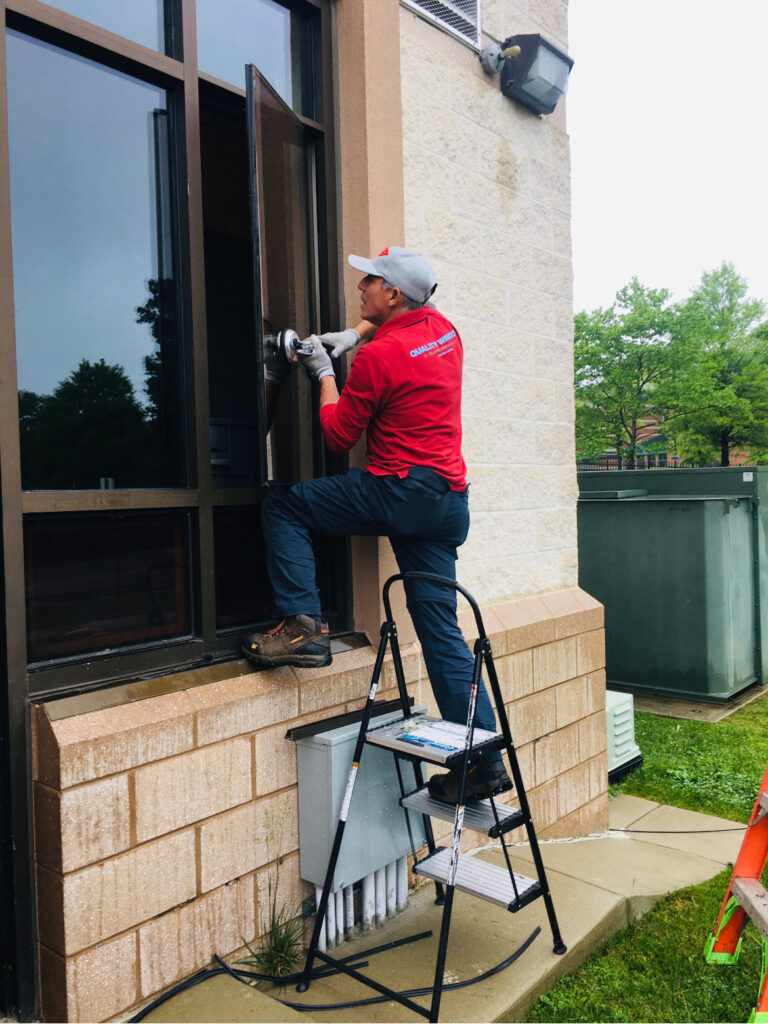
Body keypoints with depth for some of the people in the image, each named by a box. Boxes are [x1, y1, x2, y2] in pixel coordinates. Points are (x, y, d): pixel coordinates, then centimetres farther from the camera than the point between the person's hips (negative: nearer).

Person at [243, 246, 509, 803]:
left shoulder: (378, 357, -10)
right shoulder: (443, 328, 13)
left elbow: (338, 435, 0)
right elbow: (399, 320, 39)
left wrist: (324, 371, 12)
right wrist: (355, 335, 25)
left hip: (400, 490, -8)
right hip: (450, 500, 8)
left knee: (282, 506, 4)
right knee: (443, 632, 8)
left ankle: (303, 624, -7)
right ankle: (485, 759, 10)